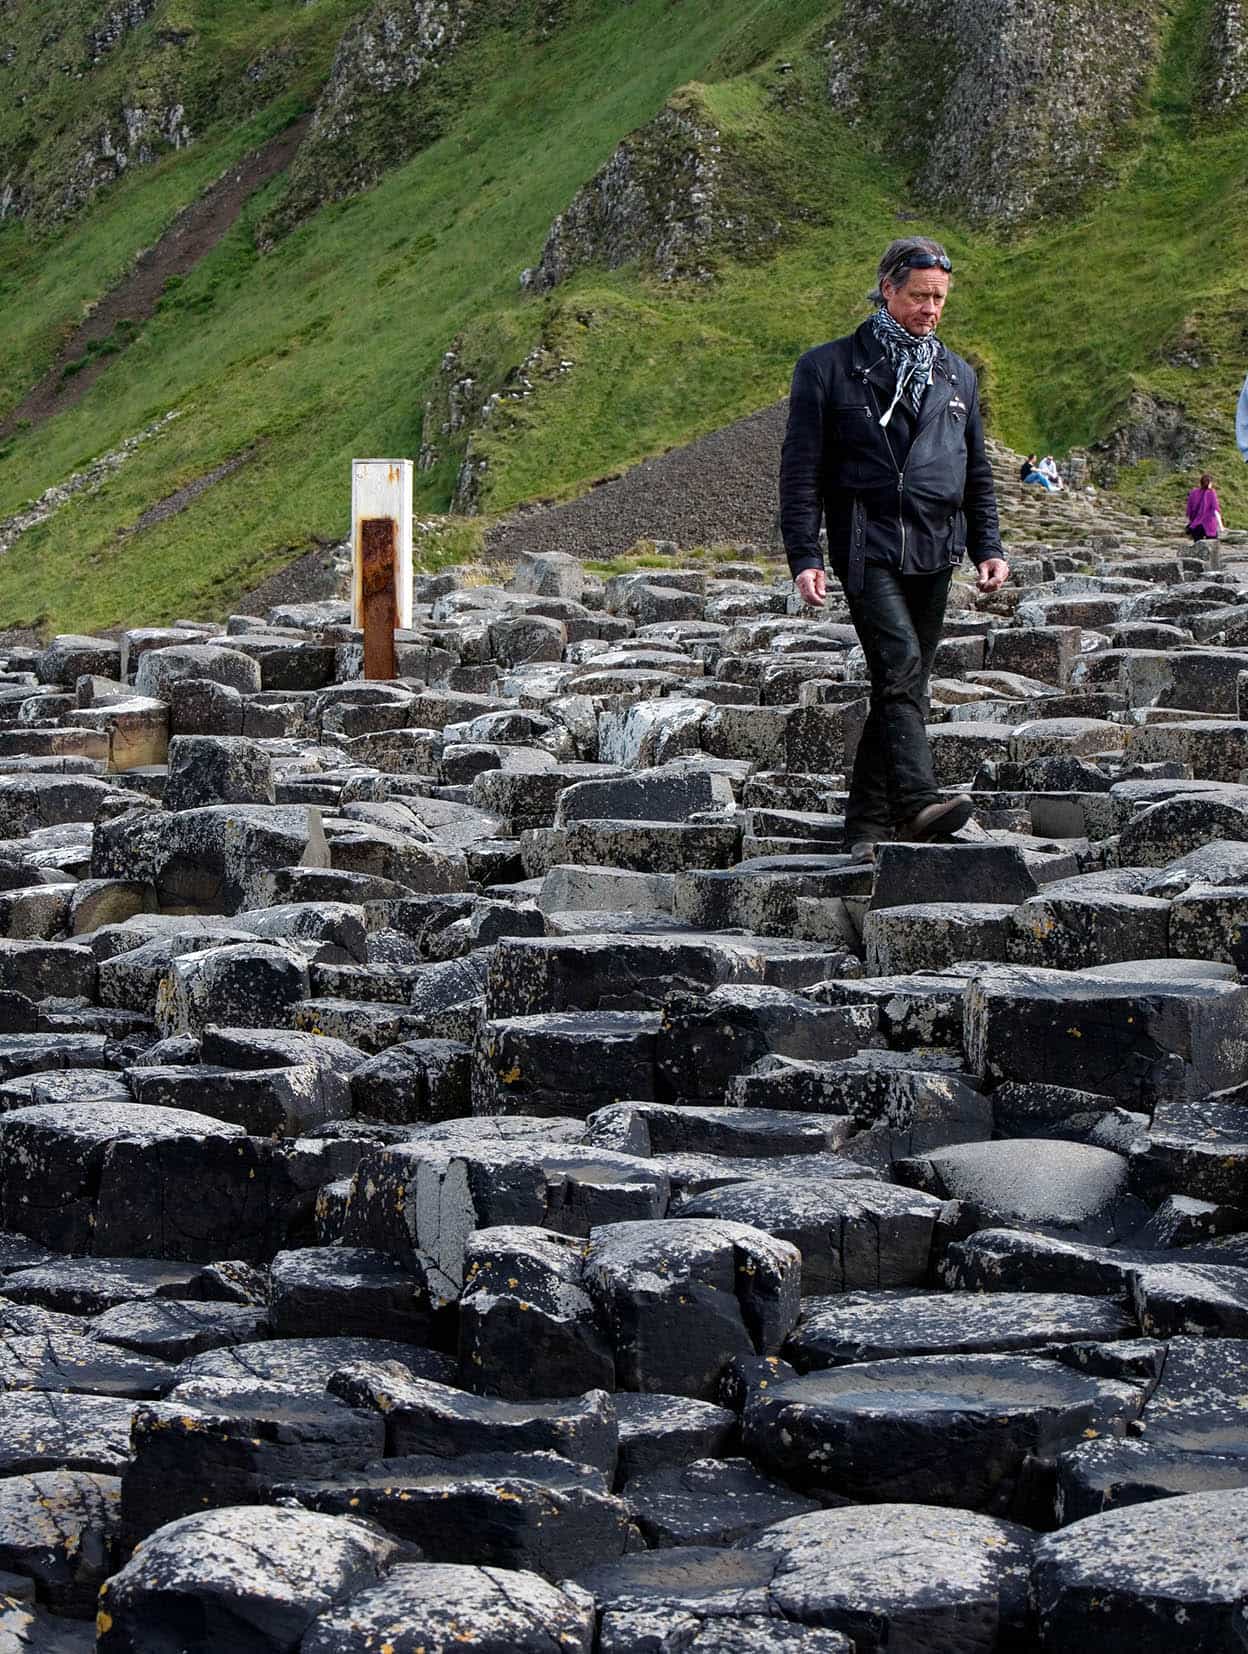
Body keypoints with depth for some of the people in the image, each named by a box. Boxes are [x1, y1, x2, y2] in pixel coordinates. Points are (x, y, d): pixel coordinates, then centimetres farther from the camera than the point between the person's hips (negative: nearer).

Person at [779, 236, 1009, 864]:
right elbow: (801, 469, 0)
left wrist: (987, 547, 12)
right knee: (900, 661, -23)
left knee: (903, 683, 5)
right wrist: (804, 557, -8)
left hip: (934, 552, 5)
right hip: (867, 547, -5)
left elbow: (977, 472, 24)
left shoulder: (956, 375, 18)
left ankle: (869, 819, 11)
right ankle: (916, 800, -35)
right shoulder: (829, 367, 3)